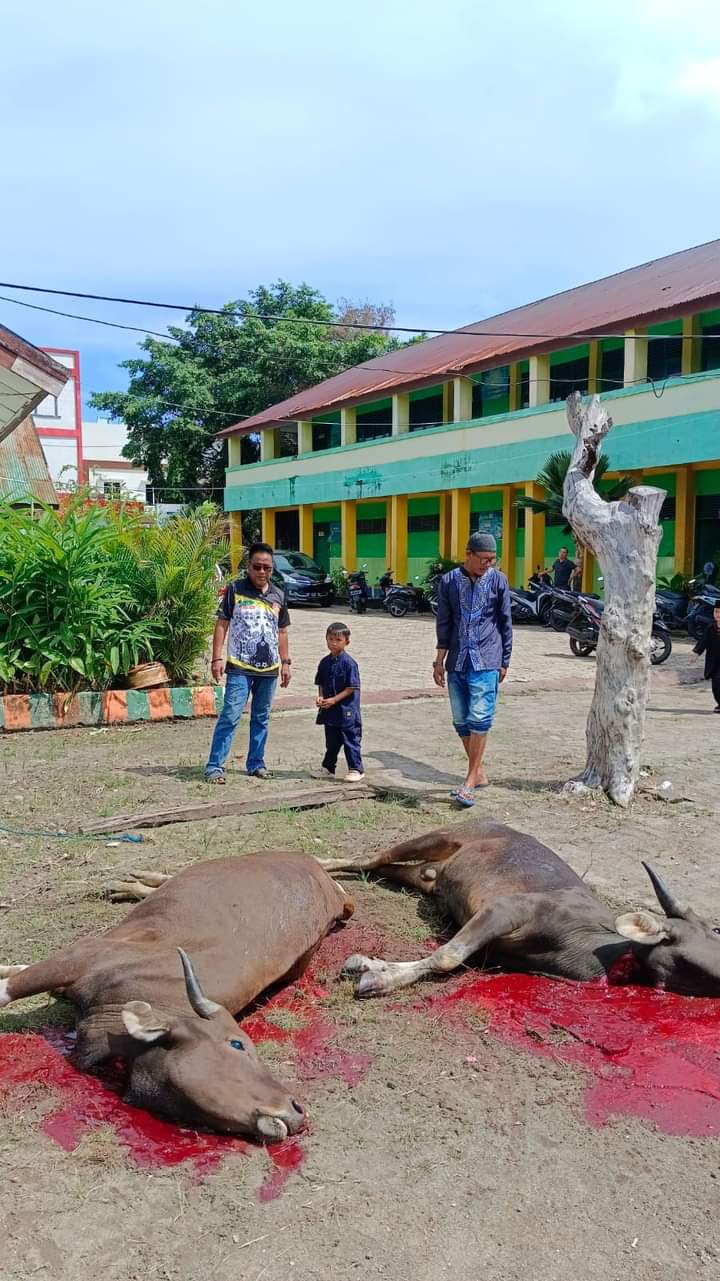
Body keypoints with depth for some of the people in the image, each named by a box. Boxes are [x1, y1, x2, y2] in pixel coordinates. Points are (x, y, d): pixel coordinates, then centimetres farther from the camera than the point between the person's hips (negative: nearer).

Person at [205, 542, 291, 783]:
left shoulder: (278, 595, 9)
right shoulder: (235, 589, -3)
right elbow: (222, 625, -2)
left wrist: (285, 662, 12)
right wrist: (217, 658, -9)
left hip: (269, 669, 5)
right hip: (240, 668, -4)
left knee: (261, 718, 13)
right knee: (230, 716, -9)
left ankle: (256, 763, 24)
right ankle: (215, 766, -4)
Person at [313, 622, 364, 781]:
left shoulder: (348, 663, -14)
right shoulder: (325, 662, 5)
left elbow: (352, 688, -15)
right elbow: (321, 684, 14)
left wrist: (334, 700, -19)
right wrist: (321, 697, -5)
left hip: (346, 710, -6)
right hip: (329, 710, 6)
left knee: (351, 740, 2)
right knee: (331, 742, 17)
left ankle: (356, 769, 11)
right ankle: (328, 768, 28)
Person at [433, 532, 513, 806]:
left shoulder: (498, 580, 1)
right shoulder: (449, 581, 5)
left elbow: (505, 623, 7)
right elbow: (444, 623, 10)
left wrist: (504, 661, 7)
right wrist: (439, 661, 9)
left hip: (486, 662, -3)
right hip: (457, 662, 3)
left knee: (479, 719, -10)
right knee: (461, 721, 7)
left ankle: (470, 780, -6)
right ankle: (479, 773, 21)